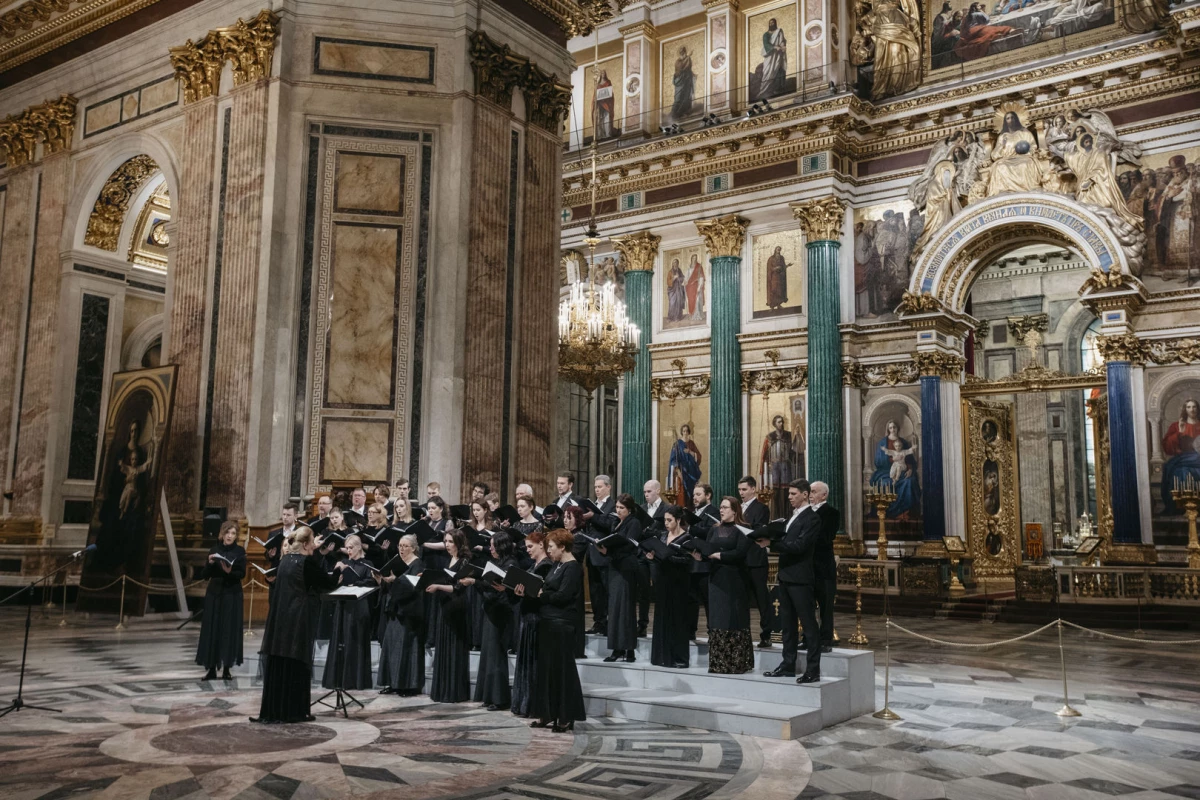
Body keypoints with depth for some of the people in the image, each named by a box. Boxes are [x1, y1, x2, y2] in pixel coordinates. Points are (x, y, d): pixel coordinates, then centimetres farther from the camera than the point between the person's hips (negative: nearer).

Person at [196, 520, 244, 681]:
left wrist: (230, 572, -26)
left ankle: (226, 669, 4)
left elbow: (242, 573, -8)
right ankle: (211, 668, 7)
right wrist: (210, 564, -14)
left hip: (232, 595, -2)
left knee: (229, 630, -2)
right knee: (212, 629, 1)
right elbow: (205, 575, 5)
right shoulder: (214, 550, 5)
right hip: (214, 593, 2)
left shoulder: (239, 552, -1)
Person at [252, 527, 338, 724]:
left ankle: (272, 710, 14)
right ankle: (294, 711, 6)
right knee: (296, 664, 1)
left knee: (276, 664, 10)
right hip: (298, 618, -7)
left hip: (279, 617, 7)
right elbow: (327, 583, -3)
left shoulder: (285, 559, 10)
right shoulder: (307, 562, -12)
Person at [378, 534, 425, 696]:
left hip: (409, 613, -8)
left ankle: (410, 685, 0)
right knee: (391, 645, 7)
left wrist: (394, 580, -32)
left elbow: (413, 586, -22)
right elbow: (391, 583, 17)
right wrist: (384, 578, -2)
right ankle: (394, 683, 13)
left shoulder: (418, 564, -8)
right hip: (395, 610, 8)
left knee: (407, 646, -6)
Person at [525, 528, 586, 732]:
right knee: (546, 667, 11)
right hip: (548, 622, 9)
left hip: (562, 623, -9)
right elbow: (547, 590, 13)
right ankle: (547, 714, 20)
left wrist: (541, 595, -10)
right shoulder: (557, 565, 15)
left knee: (562, 669, -3)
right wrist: (528, 592, -2)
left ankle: (566, 717, 4)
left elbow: (563, 596, -20)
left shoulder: (572, 567, -11)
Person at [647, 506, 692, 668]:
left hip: (677, 582, -6)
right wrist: (652, 556, -9)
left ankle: (679, 658, 6)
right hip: (662, 580, 6)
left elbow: (687, 560, -16)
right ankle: (663, 656, 15)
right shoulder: (662, 536, 12)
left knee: (677, 618, -2)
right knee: (662, 617, 8)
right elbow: (657, 555, 13)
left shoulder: (686, 538, -6)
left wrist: (666, 557, -22)